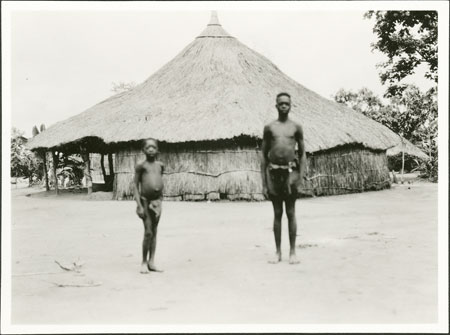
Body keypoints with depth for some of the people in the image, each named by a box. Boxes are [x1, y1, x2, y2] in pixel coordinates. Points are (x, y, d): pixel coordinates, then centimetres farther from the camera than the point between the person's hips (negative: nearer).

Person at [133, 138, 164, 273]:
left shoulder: (160, 165, 10)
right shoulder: (141, 166, -3)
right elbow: (136, 185, -4)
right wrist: (139, 205, -11)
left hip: (157, 201, 4)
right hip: (145, 200, -4)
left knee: (154, 232, 8)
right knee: (148, 232, -6)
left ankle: (151, 262, 14)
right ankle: (144, 262, 7)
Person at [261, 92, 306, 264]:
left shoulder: (296, 127, 7)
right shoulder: (269, 127, 8)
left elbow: (302, 154, 8)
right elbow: (264, 155, 9)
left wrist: (301, 176, -4)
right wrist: (263, 183, 4)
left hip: (290, 171, -1)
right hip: (273, 172, 1)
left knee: (291, 213, 2)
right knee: (277, 213, 6)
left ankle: (292, 252, 8)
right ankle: (278, 252, 12)